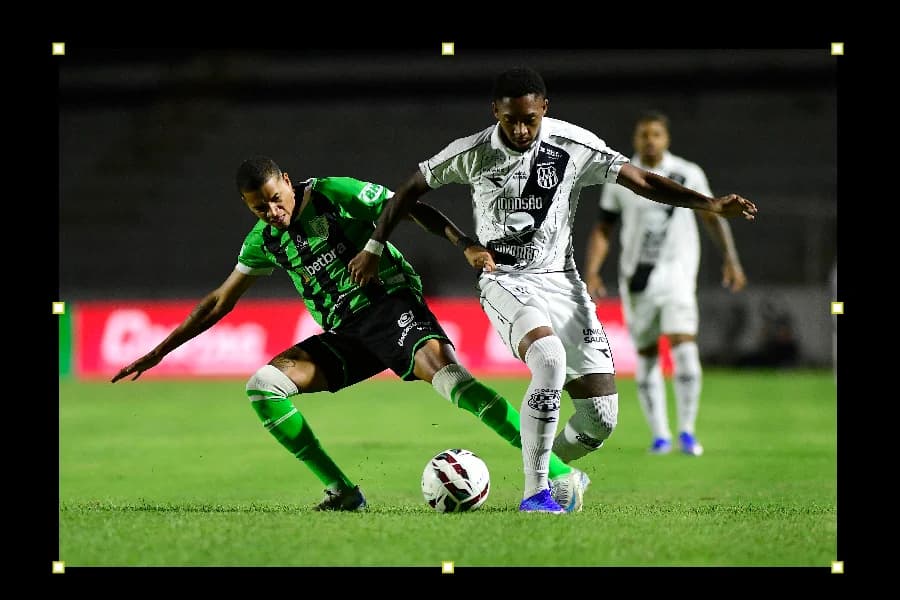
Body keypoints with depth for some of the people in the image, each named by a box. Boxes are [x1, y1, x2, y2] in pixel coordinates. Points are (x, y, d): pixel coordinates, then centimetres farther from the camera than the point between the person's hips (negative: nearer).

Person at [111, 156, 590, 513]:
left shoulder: (334, 194, -5)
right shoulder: (265, 240, 10)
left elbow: (410, 209, -7)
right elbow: (219, 302, 19)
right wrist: (158, 353, 17)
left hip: (390, 305, -6)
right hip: (344, 335, 6)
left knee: (444, 372, -34)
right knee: (262, 386, -11)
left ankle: (561, 474, -38)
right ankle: (343, 493, -8)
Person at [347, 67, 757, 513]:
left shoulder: (575, 146, -6)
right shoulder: (471, 153, -8)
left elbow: (640, 180, -5)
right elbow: (412, 188, 7)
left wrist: (709, 205, -16)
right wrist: (374, 249, 13)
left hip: (560, 279, 3)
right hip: (504, 280, -3)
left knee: (601, 417, -6)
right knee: (549, 358, -35)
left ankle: (550, 464, 27)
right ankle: (535, 492, -26)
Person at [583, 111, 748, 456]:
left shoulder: (689, 174, 2)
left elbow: (712, 217, 12)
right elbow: (602, 230, 9)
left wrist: (730, 260, 4)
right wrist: (591, 273, -3)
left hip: (677, 272, -1)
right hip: (637, 277, 1)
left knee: (684, 348, -15)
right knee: (646, 356, 3)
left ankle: (687, 430, -6)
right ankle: (660, 434, 12)